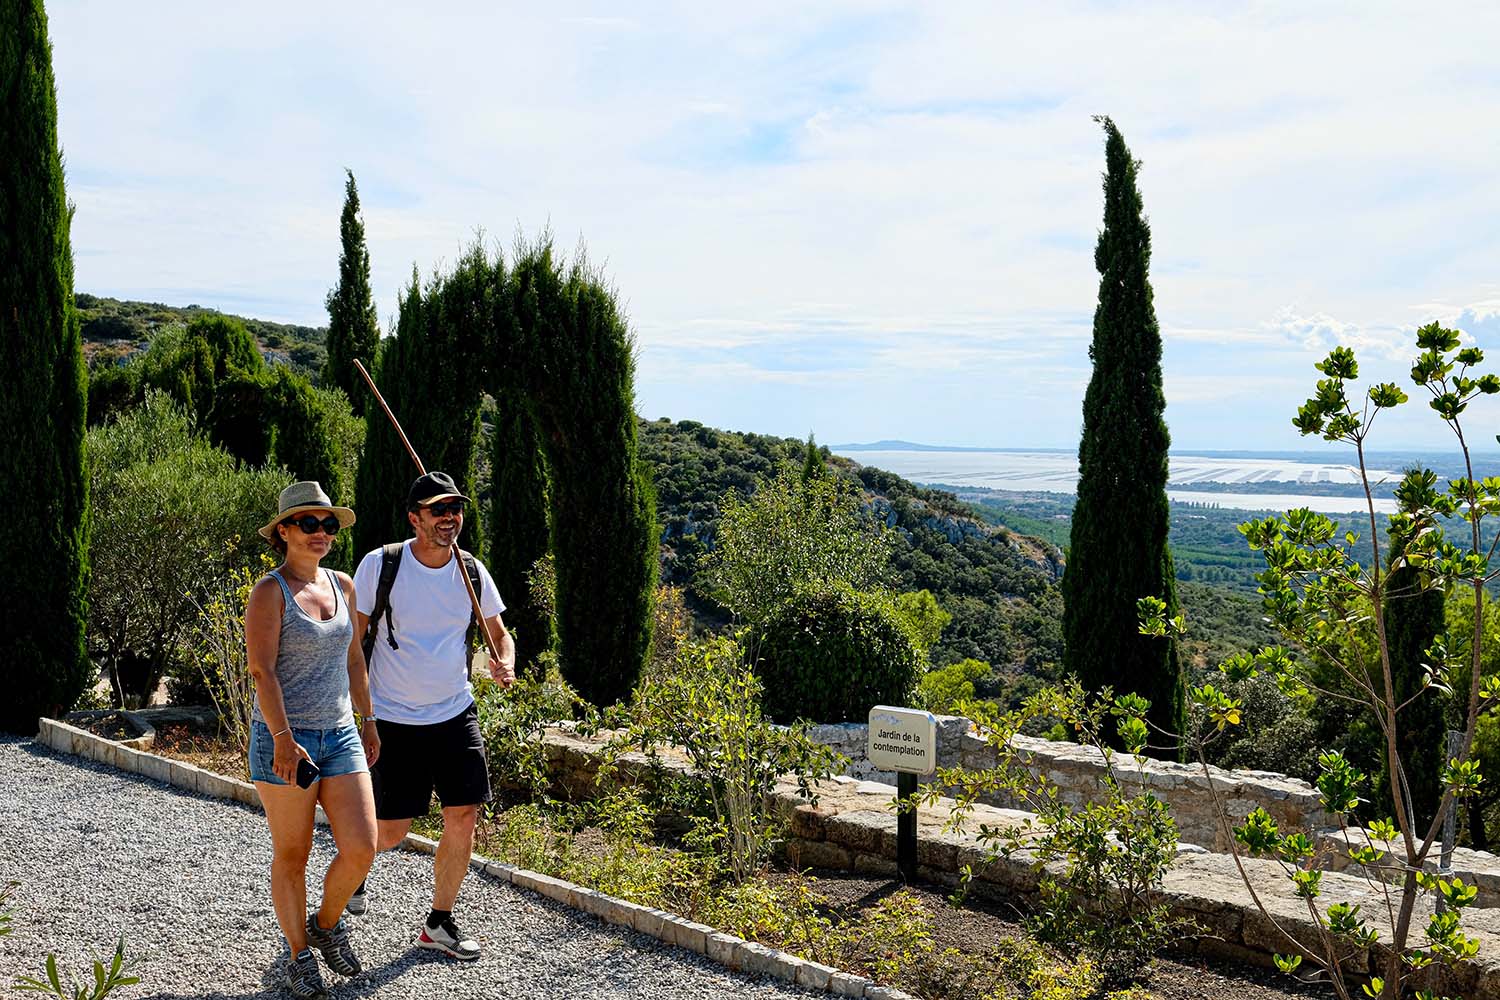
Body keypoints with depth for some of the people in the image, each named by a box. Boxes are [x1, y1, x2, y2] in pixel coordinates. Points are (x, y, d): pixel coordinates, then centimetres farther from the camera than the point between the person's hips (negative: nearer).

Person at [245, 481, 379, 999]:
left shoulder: (342, 585, 10)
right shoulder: (269, 591, -8)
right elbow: (261, 670, -16)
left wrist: (368, 720, 20)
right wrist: (284, 738, -23)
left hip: (340, 735, 5)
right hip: (284, 739, -5)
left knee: (361, 849, -3)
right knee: (291, 856, 7)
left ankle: (326, 923, 25)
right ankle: (299, 954, 26)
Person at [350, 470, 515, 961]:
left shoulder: (472, 571, 0)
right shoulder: (380, 565, -11)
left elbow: (499, 633, 11)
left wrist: (505, 663, -11)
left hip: (455, 713, 4)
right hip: (393, 719, -3)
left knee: (463, 816, -1)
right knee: (391, 832, 2)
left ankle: (439, 923, 18)